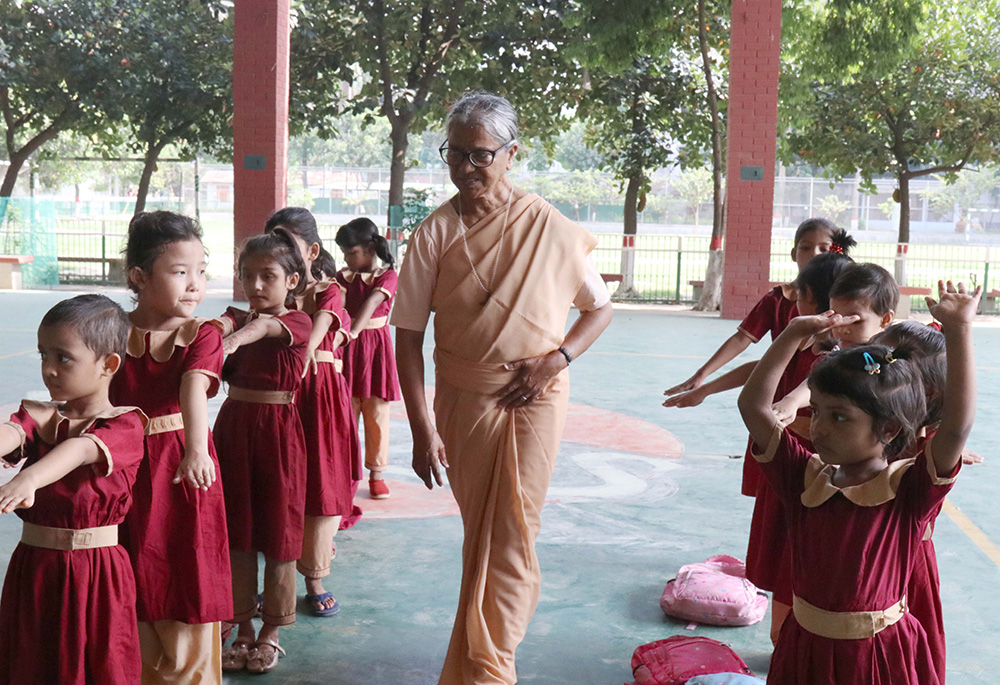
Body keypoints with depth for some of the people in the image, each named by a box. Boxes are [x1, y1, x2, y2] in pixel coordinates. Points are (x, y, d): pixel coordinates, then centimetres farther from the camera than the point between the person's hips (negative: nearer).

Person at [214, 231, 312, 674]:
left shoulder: (297, 322, -6)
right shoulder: (237, 316, 8)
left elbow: (266, 326, -29)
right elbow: (222, 325, -16)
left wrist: (236, 338, -52)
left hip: (277, 430, -4)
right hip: (232, 426, 4)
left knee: (278, 533, 4)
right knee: (236, 533, 9)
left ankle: (271, 632, 19)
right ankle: (243, 629, 23)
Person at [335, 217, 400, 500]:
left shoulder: (388, 276, -6)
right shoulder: (343, 276, 5)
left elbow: (372, 302, -23)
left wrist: (354, 330, -40)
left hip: (376, 346, -2)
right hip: (348, 349, 2)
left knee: (376, 412, 4)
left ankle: (377, 472, 16)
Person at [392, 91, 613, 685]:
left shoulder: (550, 228, -7)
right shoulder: (436, 232, -6)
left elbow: (600, 308, 5)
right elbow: (408, 336, -6)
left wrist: (557, 356, -13)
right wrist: (422, 428, -13)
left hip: (534, 400, -1)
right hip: (460, 402, 2)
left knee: (511, 538, -1)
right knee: (479, 535, 13)